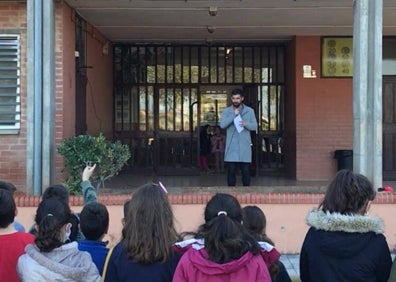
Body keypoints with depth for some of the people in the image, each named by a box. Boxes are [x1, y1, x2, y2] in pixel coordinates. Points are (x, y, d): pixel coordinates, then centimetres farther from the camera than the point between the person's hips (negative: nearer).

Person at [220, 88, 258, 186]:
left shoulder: (250, 111, 7)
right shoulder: (226, 111, 5)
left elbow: (255, 126, 2)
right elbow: (222, 125, -10)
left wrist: (246, 124, -18)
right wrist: (234, 115, -16)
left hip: (245, 146, 0)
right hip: (231, 147, 0)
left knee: (246, 171, 2)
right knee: (231, 171, 2)